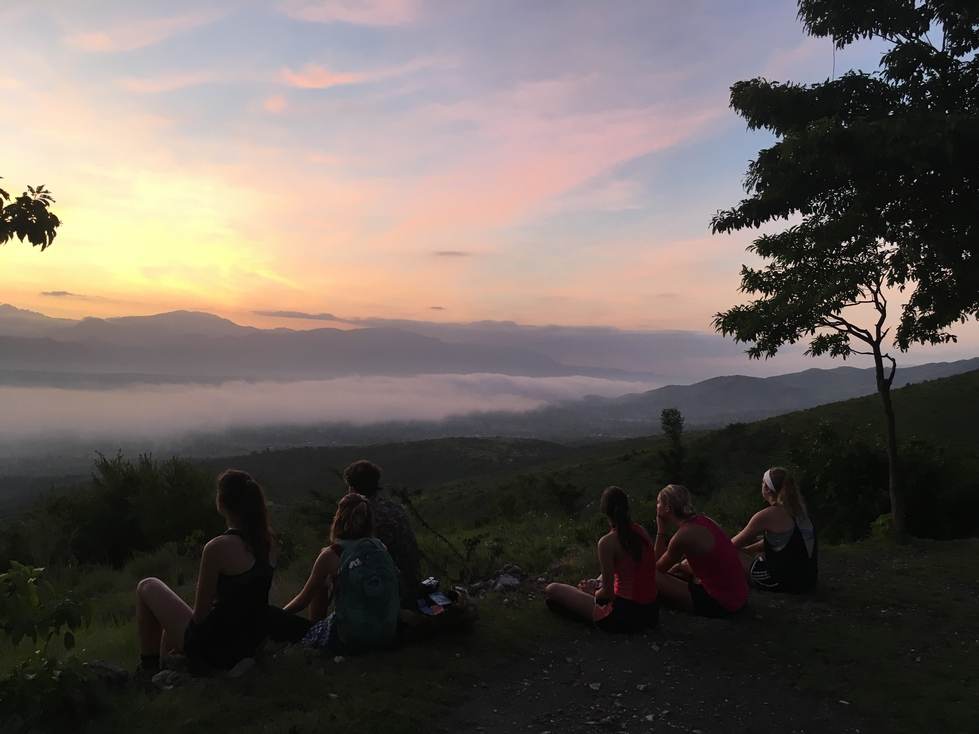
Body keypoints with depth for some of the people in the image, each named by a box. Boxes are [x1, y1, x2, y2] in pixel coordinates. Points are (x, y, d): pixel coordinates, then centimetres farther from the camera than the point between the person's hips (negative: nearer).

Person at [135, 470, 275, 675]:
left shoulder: (218, 548, -23)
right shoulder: (265, 542, -3)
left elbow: (200, 614, -14)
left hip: (213, 651, -7)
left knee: (148, 587, 11)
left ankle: (148, 666, 20)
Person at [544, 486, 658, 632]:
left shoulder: (607, 542, -18)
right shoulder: (641, 531, 3)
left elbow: (607, 593, -13)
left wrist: (594, 593, 8)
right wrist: (598, 582, 13)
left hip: (625, 617, -7)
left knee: (552, 590, -1)